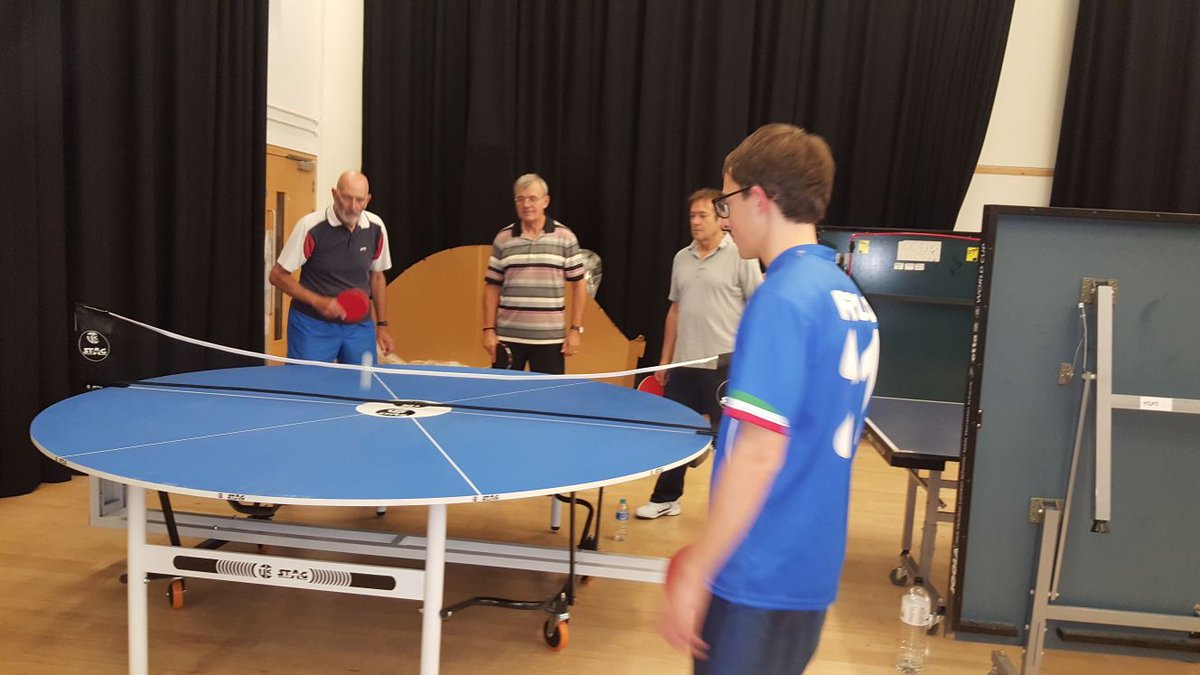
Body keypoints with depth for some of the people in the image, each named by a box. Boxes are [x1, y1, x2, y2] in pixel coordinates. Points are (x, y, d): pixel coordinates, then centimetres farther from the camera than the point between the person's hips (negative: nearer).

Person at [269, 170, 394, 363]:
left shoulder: (376, 228, -3)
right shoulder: (310, 226, -14)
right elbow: (278, 275, -7)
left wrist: (382, 325, 10)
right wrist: (318, 301, -19)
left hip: (360, 326, 4)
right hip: (312, 325, -3)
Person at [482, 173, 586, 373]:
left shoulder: (565, 237, 0)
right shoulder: (503, 239, 5)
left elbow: (578, 285, 2)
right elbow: (492, 287, 7)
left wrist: (576, 329, -3)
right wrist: (488, 329, 1)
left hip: (550, 339, -1)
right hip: (507, 337, 2)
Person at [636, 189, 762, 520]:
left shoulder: (741, 256, -6)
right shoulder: (682, 258, 11)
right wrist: (665, 358, 15)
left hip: (726, 365, -6)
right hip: (684, 363, 6)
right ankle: (666, 498, 28)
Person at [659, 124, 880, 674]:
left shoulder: (782, 298, -20)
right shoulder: (849, 298, 7)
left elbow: (759, 453, -24)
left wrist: (695, 572, -18)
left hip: (760, 577, -8)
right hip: (812, 569, 8)